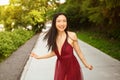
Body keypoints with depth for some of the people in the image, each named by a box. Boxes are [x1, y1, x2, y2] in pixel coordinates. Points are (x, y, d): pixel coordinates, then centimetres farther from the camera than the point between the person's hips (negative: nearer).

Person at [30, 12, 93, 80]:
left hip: (72, 67, -3)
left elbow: (79, 52, -5)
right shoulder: (54, 37, -7)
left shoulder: (72, 35, -18)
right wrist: (38, 57, 12)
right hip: (60, 67, 3)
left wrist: (86, 64, 4)